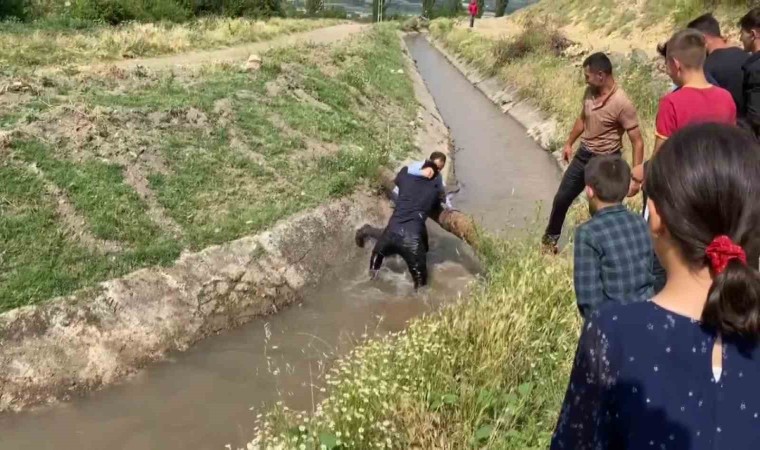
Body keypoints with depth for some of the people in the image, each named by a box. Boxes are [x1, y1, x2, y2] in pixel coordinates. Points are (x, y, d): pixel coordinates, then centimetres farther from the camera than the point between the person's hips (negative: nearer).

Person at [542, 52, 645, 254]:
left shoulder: (622, 104, -25)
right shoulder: (590, 92, -4)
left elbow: (637, 142, -21)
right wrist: (569, 143, 26)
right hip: (583, 155, 7)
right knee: (562, 198, 16)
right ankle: (550, 238, 37)